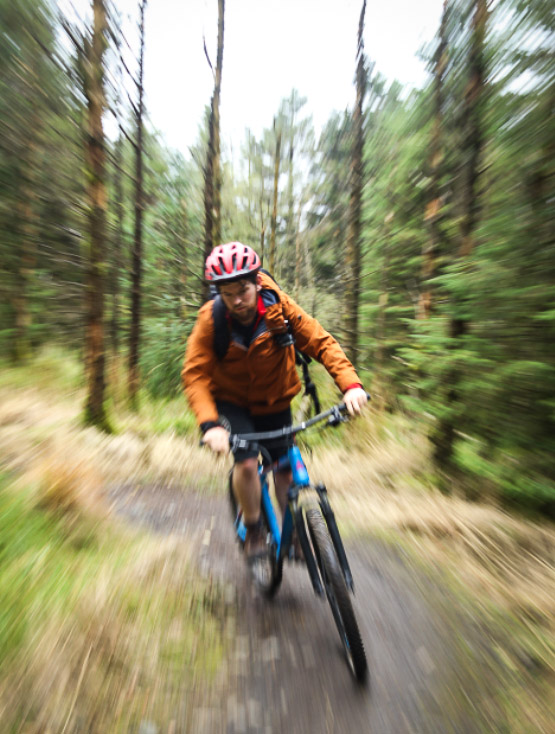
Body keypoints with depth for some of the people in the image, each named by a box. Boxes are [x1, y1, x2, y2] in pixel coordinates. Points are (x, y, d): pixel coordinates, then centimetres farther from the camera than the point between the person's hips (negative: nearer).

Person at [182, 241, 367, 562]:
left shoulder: (279, 307, -20)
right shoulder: (211, 319, -22)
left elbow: (321, 342, -21)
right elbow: (195, 374, -25)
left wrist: (350, 384, -35)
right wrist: (210, 424, -39)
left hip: (274, 403, 2)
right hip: (232, 402, -1)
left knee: (284, 469, 6)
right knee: (247, 463, -20)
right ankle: (254, 529, 10)